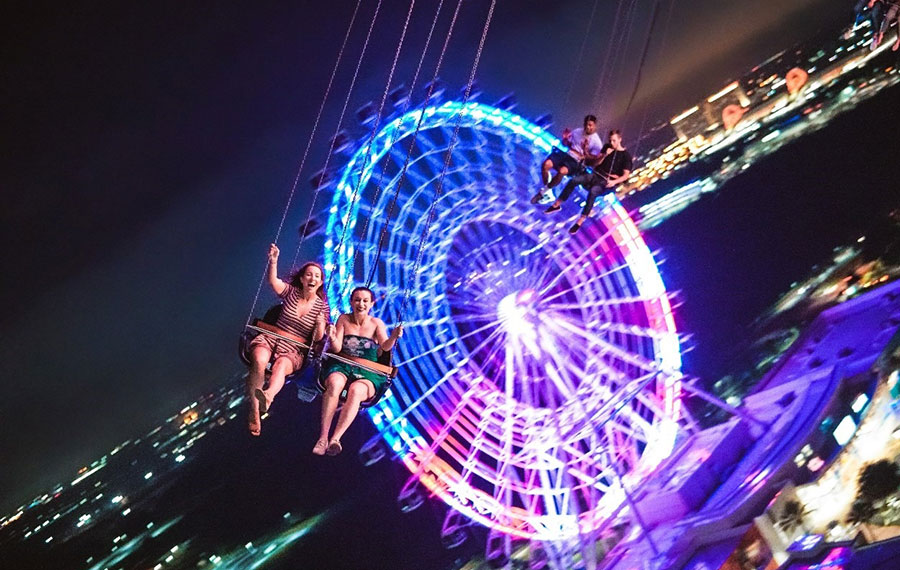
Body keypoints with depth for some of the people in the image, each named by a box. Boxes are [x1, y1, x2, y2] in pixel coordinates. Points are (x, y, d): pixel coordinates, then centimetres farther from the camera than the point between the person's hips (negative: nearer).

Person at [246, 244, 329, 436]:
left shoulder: (322, 306, 5)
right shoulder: (291, 292, 6)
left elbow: (318, 339, 3)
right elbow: (273, 281, -14)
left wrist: (320, 325, -18)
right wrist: (273, 261, -29)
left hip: (294, 350, -1)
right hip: (270, 339, 1)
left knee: (281, 365, -38)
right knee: (259, 361, -34)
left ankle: (268, 395, -71)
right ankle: (254, 411, -41)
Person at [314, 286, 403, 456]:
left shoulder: (376, 323, 6)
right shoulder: (344, 319, 9)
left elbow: (385, 347, -10)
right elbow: (337, 349, 2)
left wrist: (394, 337, -32)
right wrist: (333, 338, -21)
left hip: (368, 373, -1)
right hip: (342, 366, 1)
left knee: (356, 390, -36)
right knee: (334, 384, -35)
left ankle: (335, 438, -42)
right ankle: (323, 437, -40)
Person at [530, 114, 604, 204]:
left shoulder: (597, 142, -3)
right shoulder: (577, 131, 12)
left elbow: (594, 161, -4)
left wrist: (585, 152, -22)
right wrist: (565, 139, 0)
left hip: (577, 162, -5)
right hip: (567, 153, 5)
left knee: (562, 171, -37)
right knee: (545, 165, -23)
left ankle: (543, 191, -17)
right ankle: (547, 192, -4)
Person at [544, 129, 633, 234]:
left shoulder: (626, 155, -2)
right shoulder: (607, 147, 13)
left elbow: (626, 175, -7)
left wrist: (614, 182, -24)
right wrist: (604, 155, -6)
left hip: (608, 182, -5)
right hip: (597, 175, 6)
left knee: (593, 191, -38)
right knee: (574, 180, -20)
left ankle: (580, 221, -38)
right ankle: (556, 205, -9)